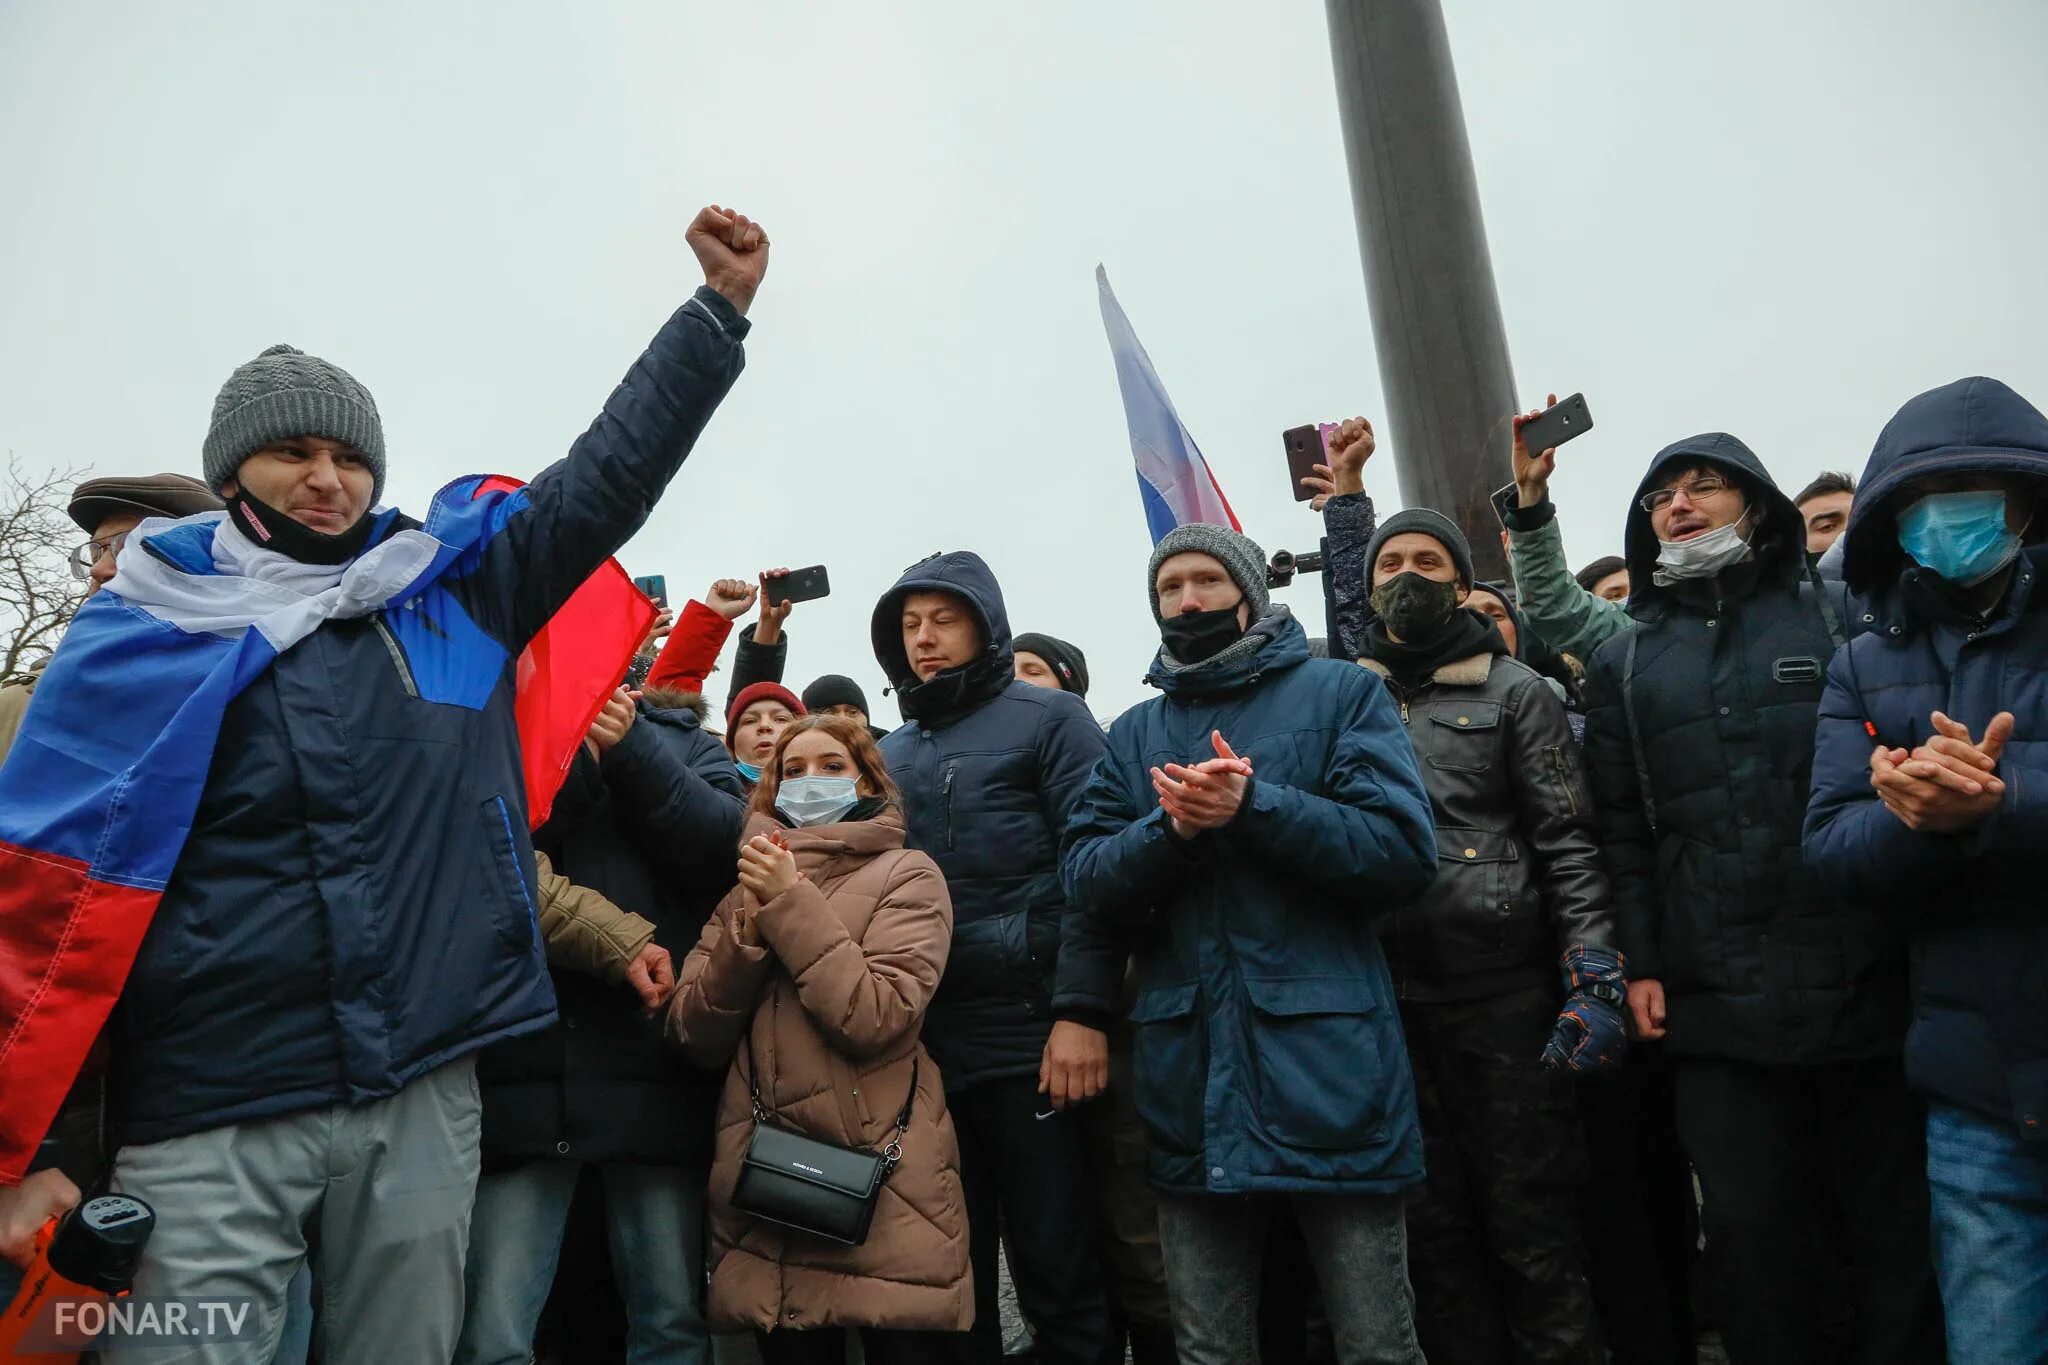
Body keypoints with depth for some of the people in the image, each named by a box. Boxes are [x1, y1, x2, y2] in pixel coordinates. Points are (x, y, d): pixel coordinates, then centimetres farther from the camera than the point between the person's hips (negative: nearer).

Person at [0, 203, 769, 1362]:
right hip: (211, 1118, -2)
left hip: (427, 1096, 2)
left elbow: (605, 477, 5)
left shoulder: (452, 595, 6)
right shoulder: (146, 632, 2)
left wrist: (722, 306, 2)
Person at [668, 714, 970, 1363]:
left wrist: (792, 905, -15)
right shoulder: (751, 881, 13)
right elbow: (695, 1035, 4)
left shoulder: (905, 876, -1)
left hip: (882, 1186, -4)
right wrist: (750, 928, -10)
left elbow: (876, 1017, -16)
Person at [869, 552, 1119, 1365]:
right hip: (920, 1047, 6)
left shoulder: (1049, 720, 1)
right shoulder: (891, 753, 17)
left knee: (1058, 1274, 4)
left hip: (1028, 1038, -5)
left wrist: (1081, 1012, -18)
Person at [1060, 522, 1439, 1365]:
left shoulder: (1342, 693, 2)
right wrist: (1172, 827, -15)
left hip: (1327, 1057, -3)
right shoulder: (1134, 735, 13)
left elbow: (1405, 852, -9)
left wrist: (1253, 806, -20)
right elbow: (1085, 882, 4)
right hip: (1188, 1068, 4)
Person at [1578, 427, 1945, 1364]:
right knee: (1753, 1236, 5)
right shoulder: (1623, 666, 12)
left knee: (1895, 1227, 8)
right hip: (1717, 1006, 1)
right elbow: (1622, 831, 8)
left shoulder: (1843, 618, 9)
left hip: (1867, 987, -1)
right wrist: (1639, 963, 2)